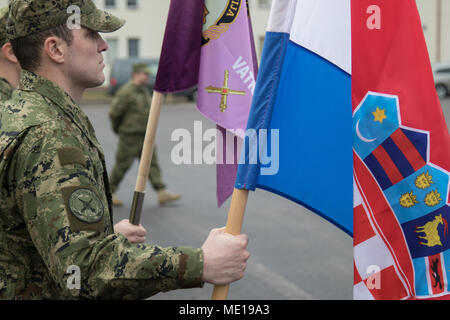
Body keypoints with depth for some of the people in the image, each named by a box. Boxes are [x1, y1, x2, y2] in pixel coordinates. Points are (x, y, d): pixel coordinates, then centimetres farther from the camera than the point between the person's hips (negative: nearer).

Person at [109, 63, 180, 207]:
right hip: (130, 135, -8)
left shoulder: (144, 90, 12)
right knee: (123, 164, 2)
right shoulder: (126, 91, -17)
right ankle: (110, 193, 17)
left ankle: (162, 194, 1)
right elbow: (114, 112, -17)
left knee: (152, 162, 2)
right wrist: (117, 128, -3)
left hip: (145, 134, 8)